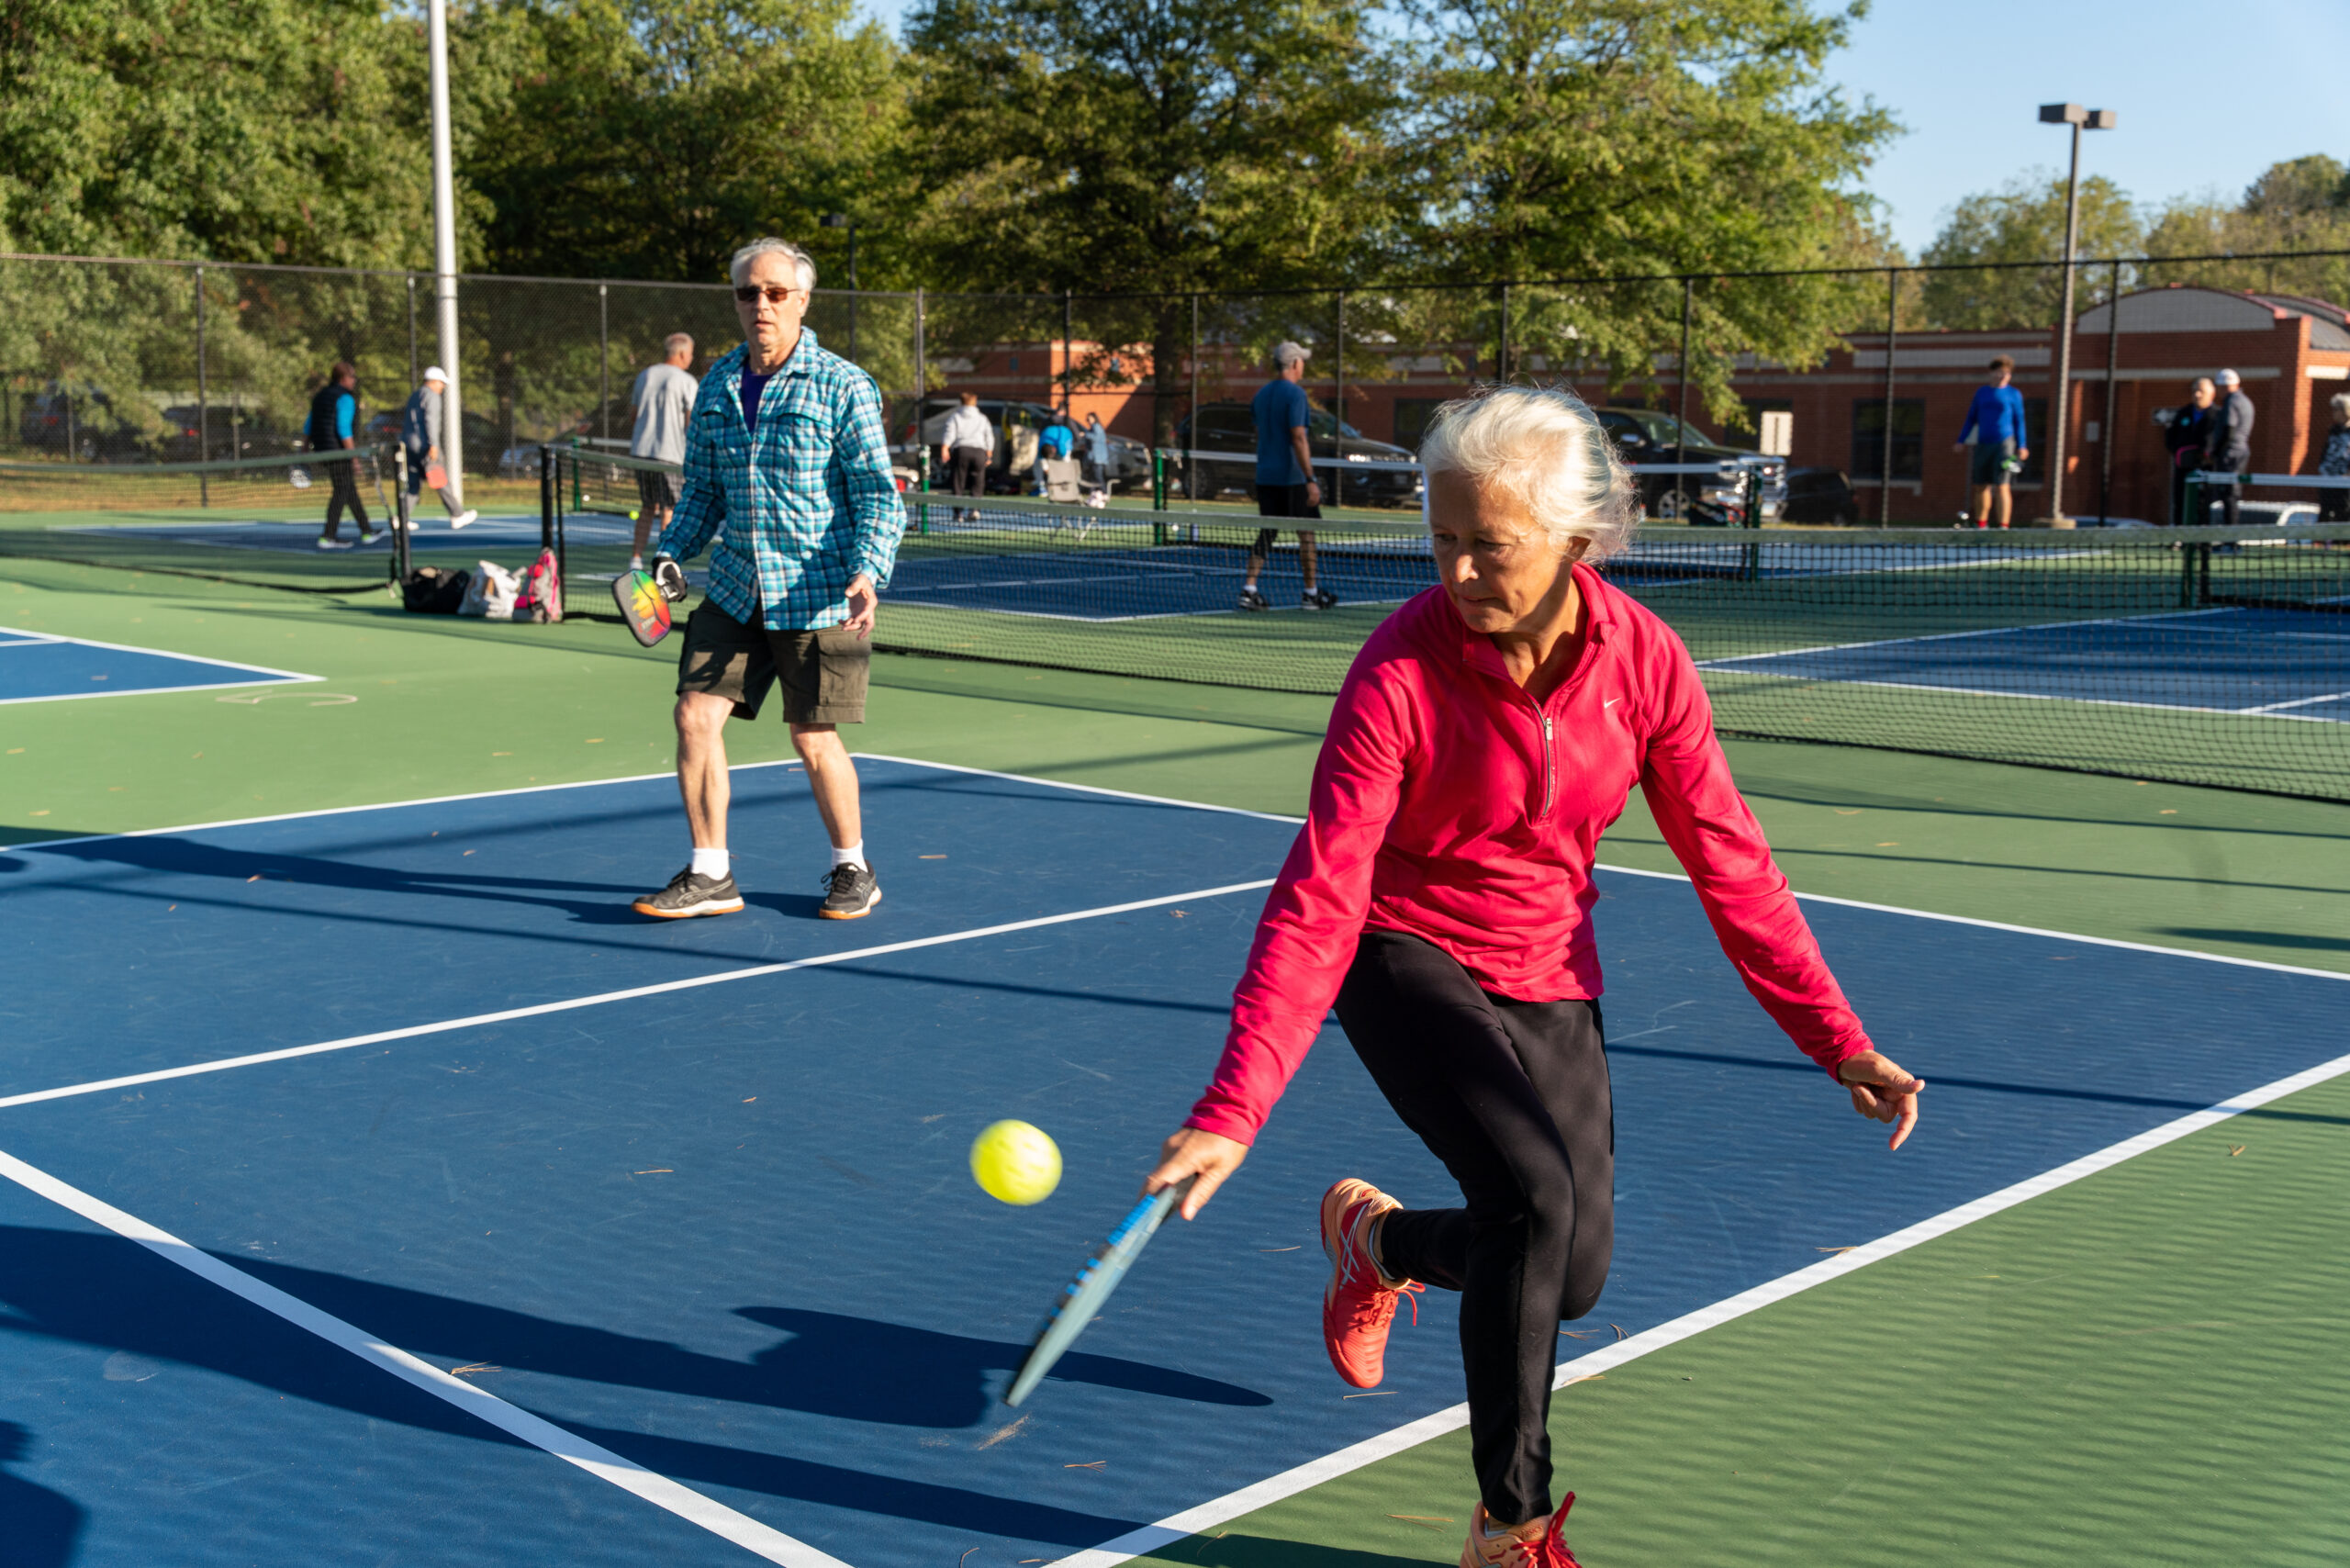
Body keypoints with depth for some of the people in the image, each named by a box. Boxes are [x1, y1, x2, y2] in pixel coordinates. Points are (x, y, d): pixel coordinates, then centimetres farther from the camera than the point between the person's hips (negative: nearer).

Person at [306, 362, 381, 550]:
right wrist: (354, 456, -20)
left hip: (322, 450, 9)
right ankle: (328, 537, -8)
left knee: (351, 490, 15)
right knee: (341, 492, -5)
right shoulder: (345, 398, -11)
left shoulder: (320, 396, 16)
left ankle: (366, 532, 21)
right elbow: (344, 429, -20)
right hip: (339, 451, -9)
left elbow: (308, 429, 17)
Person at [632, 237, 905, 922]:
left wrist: (866, 572, -24)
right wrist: (672, 553, 4)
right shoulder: (716, 387, 9)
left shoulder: (843, 387, -7)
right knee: (695, 716, -3)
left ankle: (853, 871, 22)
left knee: (813, 738, 0)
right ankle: (710, 876, 8)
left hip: (818, 598, -5)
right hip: (736, 591, 5)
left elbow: (878, 495, -9)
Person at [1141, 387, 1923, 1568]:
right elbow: (1320, 900, -26)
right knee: (1533, 1191, -27)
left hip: (1548, 979, 4)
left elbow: (1729, 863, -6)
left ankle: (1380, 1238, 36)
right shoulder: (1400, 671, -24)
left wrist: (1840, 1045, -11)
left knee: (1571, 1277, 3)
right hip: (1407, 957, -4)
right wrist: (1232, 1110, -34)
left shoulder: (1644, 660, -14)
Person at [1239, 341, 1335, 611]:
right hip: (1293, 477, -7)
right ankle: (1311, 593, 10)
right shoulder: (1295, 394, -13)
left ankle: (1249, 589, -3)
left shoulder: (1262, 393, 10)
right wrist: (1311, 480, -19)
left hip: (1265, 475, 7)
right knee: (1306, 533, 4)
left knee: (1266, 533, 8)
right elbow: (1298, 439, -19)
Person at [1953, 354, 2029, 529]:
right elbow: (1971, 418, 16)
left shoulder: (2014, 395, 4)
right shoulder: (1981, 393, 13)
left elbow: (2019, 421, 5)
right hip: (1983, 445, 4)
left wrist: (2021, 446, 0)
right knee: (1981, 486, 8)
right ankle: (1981, 524, 23)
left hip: (2004, 444, -4)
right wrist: (1961, 441, 10)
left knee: (2001, 486, -13)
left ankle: (2003, 526, -14)